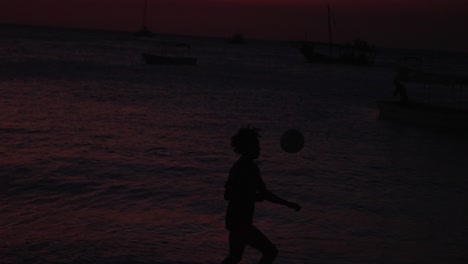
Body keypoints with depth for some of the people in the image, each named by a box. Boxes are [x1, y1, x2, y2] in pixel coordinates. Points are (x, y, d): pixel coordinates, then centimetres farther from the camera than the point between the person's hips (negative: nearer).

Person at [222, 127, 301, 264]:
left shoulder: (253, 167, 11)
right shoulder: (239, 168, -18)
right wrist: (255, 197, -14)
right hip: (239, 222, -10)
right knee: (271, 252, -5)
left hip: (242, 220, 10)